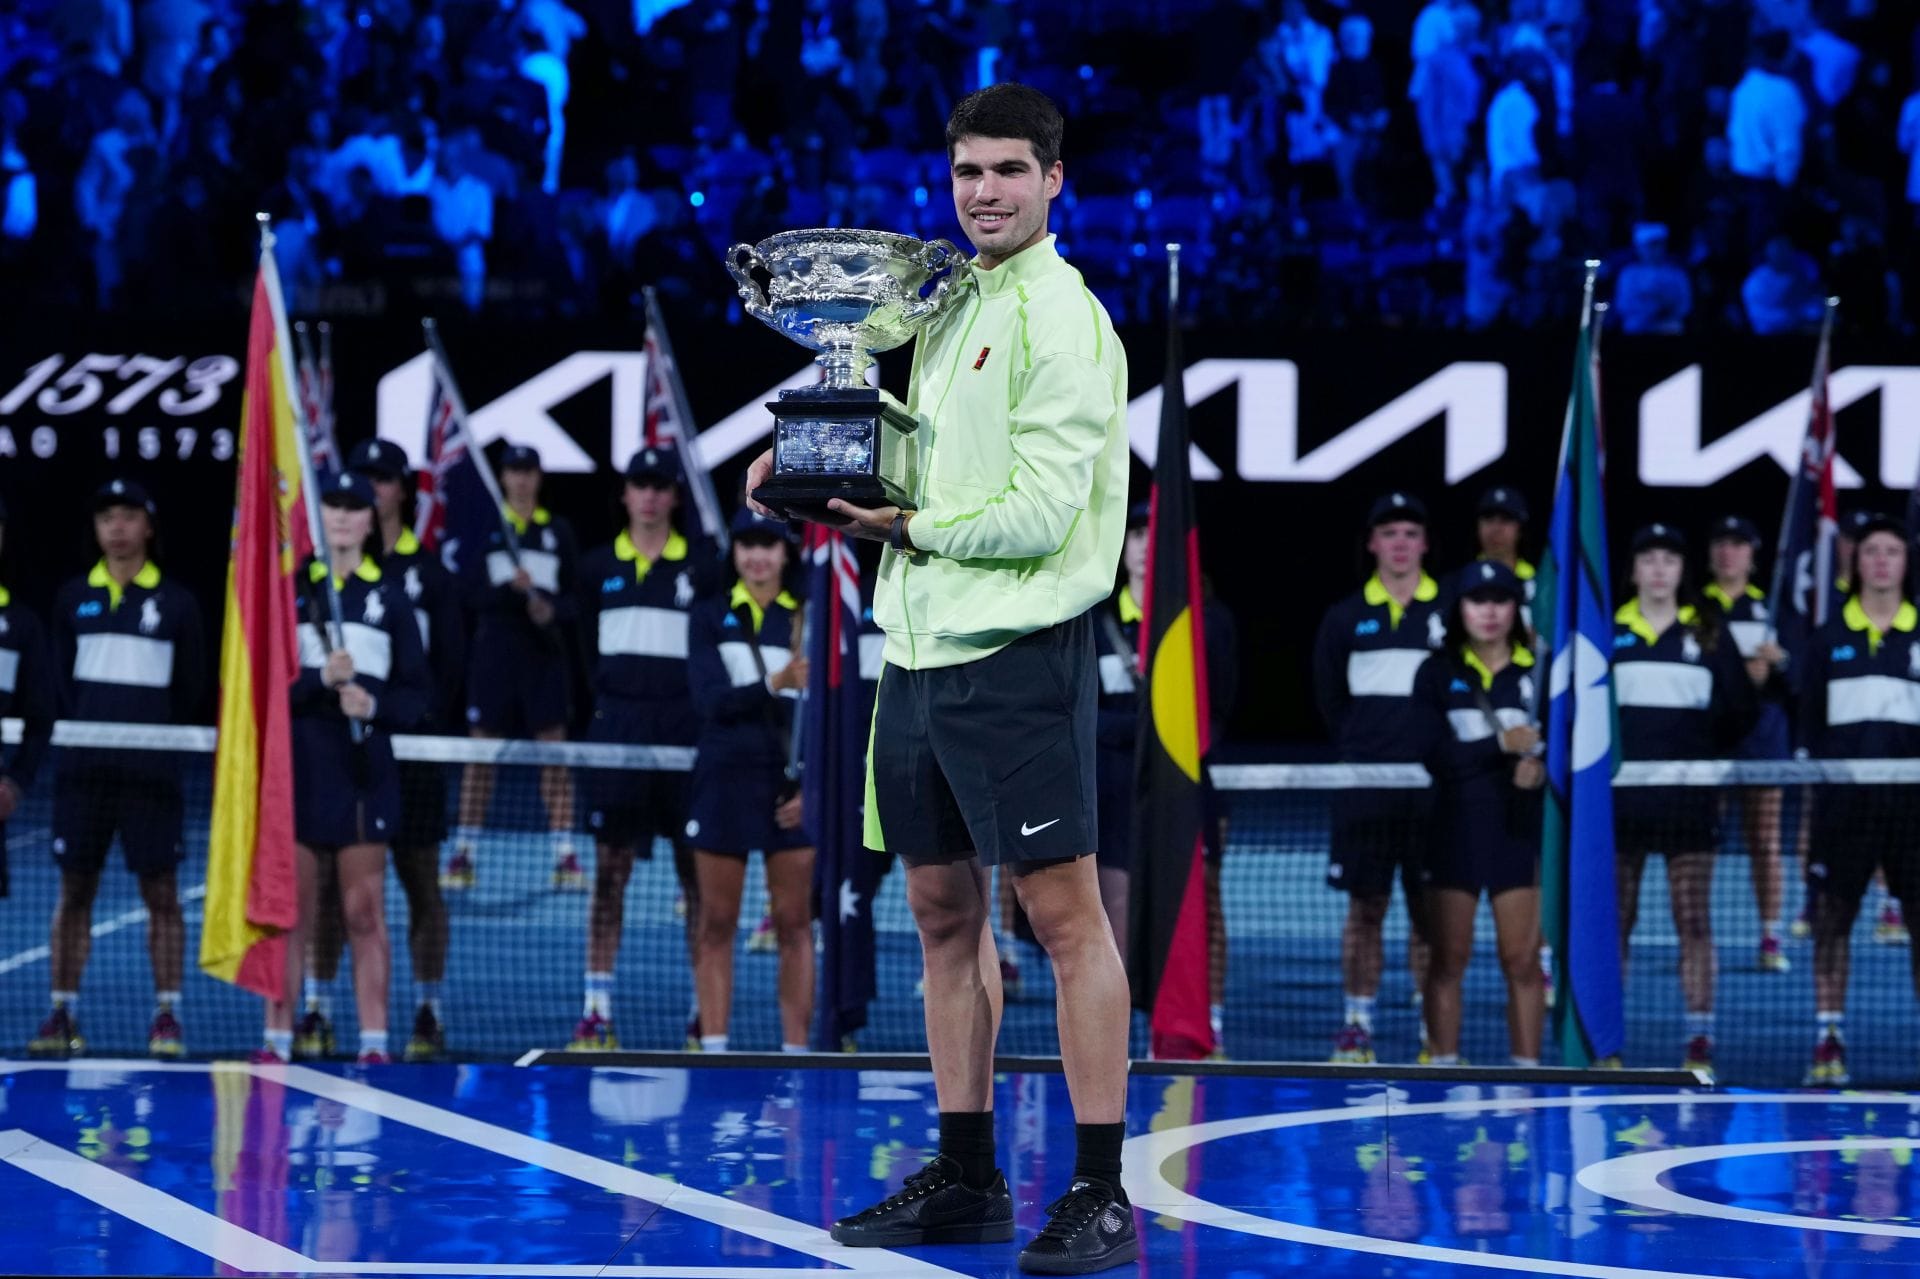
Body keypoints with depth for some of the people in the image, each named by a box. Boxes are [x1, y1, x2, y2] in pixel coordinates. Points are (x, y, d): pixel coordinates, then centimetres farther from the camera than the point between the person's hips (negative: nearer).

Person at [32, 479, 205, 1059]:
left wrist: (156, 731, 1)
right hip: (83, 765, 2)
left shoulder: (176, 603, 4)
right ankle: (62, 1013, 9)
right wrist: (80, 725, 1)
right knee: (74, 889, 5)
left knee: (161, 891, -2)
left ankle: (167, 1016, 1)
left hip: (151, 767, -2)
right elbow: (59, 678, 12)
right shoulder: (73, 598, 10)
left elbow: (192, 687, 7)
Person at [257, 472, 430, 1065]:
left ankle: (374, 1041, 2)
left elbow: (419, 692, 7)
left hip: (364, 769, 0)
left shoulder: (389, 597, 8)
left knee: (365, 911, 1)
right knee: (290, 910, 0)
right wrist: (320, 680, -18)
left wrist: (375, 705, -12)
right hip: (297, 766, 0)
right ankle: (278, 1039, 4)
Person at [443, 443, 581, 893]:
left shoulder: (559, 530, 9)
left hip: (545, 650, 1)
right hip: (495, 648, -1)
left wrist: (552, 610, -12)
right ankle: (463, 855, 6)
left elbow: (575, 595, 8)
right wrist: (510, 588, -22)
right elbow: (472, 593, -4)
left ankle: (565, 856, 0)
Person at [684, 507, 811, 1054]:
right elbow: (712, 699, -7)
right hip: (724, 779, 0)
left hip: (791, 785, 0)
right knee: (717, 923, 2)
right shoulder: (709, 619, 7)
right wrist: (775, 684, -23)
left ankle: (796, 1050, 0)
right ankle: (713, 1048, 4)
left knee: (795, 923, -2)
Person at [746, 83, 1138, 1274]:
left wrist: (913, 529, -8)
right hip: (921, 645, 9)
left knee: (1065, 912, -5)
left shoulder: (1060, 316, -11)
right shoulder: (947, 304, 15)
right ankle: (966, 1181, 21)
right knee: (945, 911, 12)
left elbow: (1039, 513, -17)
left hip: (1018, 650, -9)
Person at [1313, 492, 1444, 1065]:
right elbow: (1330, 696, 14)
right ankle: (1357, 1024, 8)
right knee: (1365, 906, 2)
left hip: (1432, 785, -1)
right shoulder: (1344, 618, 9)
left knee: (1429, 909, 1)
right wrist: (1362, 747, 8)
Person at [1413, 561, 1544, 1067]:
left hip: (1519, 829, 0)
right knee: (1449, 958, 3)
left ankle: (1527, 1068, 5)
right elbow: (1435, 754, -8)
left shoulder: (1539, 671, 4)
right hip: (1455, 829, 0)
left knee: (1521, 959, 0)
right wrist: (1501, 746, -20)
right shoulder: (1438, 673, 3)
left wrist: (1540, 766, -20)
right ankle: (1443, 1067, 8)